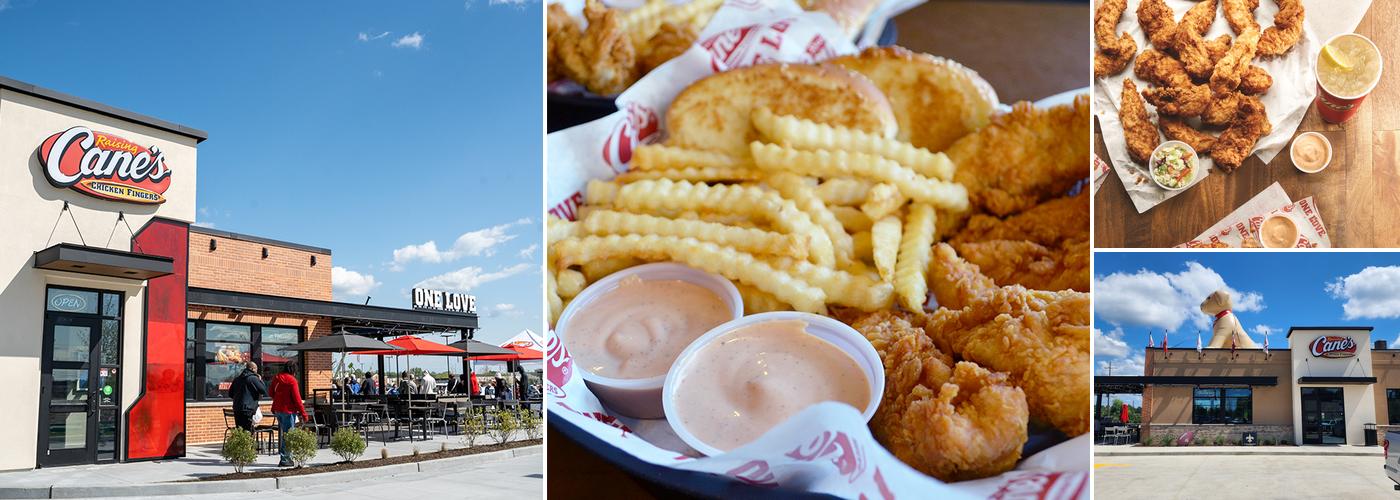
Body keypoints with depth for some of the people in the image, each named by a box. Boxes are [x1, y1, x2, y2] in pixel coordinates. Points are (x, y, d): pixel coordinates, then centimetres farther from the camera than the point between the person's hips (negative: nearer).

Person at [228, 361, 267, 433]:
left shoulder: (237, 379, 14)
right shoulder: (253, 378, -8)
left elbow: (230, 394, 20)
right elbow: (264, 391, -9)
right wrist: (260, 380, 5)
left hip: (236, 409, 7)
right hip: (248, 409, -7)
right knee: (248, 432, -7)